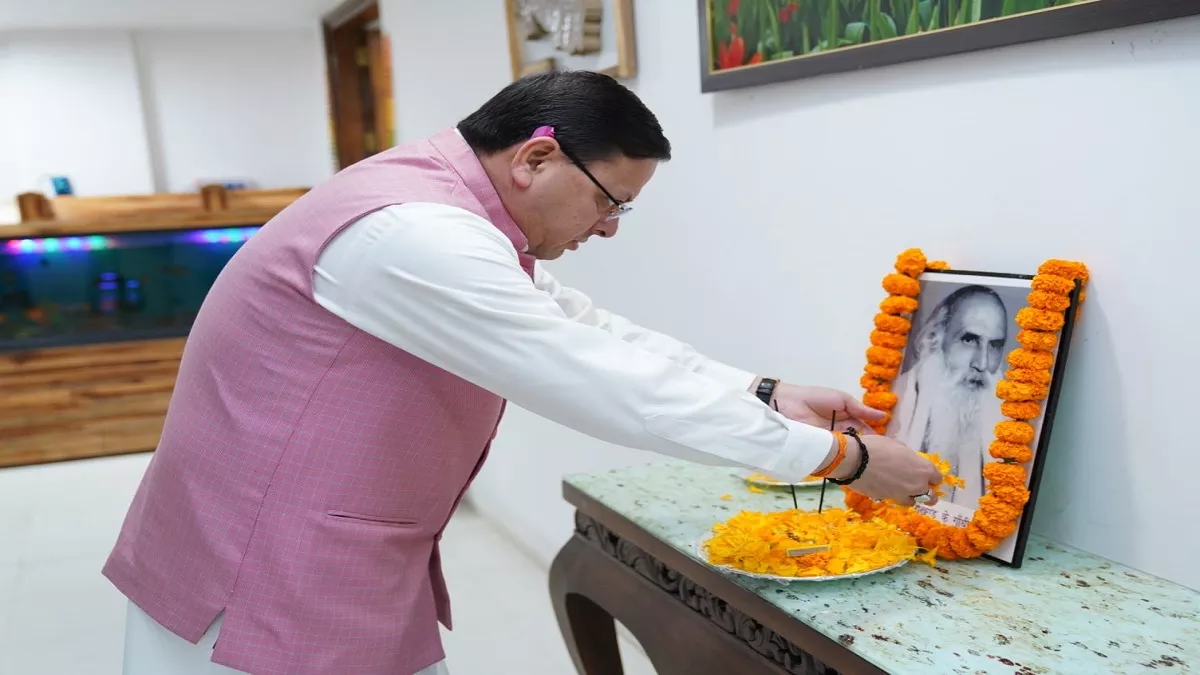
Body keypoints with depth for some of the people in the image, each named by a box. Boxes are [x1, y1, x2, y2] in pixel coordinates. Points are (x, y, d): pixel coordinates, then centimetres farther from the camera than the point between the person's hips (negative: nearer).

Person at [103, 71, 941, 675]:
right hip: (264, 585, -9)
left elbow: (597, 334, 8)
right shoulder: (417, 234, -27)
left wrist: (767, 394, 0)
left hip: (330, 568, 9)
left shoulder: (448, 208, 7)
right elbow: (606, 385, -27)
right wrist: (835, 455, -18)